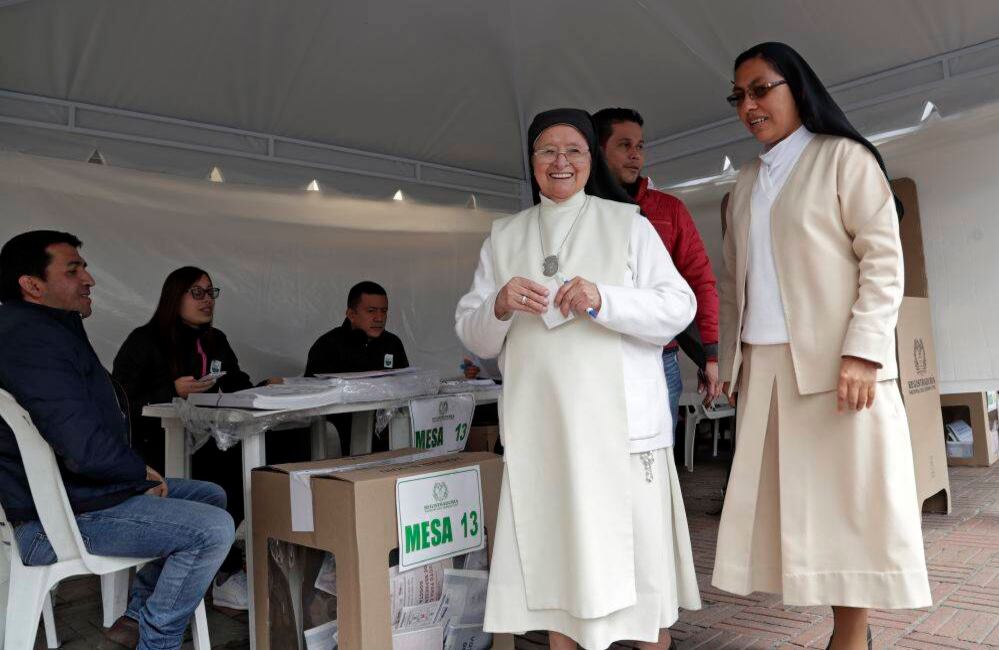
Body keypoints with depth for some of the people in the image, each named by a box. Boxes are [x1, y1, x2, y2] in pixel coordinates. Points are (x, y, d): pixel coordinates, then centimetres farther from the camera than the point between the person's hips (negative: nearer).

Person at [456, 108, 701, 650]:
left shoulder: (627, 223, 7)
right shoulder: (505, 236, 14)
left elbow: (679, 306, -2)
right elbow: (473, 336, 11)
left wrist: (603, 300, -19)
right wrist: (499, 307, -11)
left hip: (620, 419, -2)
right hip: (541, 424, 2)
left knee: (636, 547, 3)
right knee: (554, 556, 6)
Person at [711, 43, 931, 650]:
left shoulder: (843, 157, 2)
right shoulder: (747, 180, 18)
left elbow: (883, 259, -7)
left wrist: (862, 352, -17)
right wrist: (729, 358, 10)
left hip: (834, 361, -5)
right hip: (764, 365, 5)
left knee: (845, 497, -2)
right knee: (792, 499, 4)